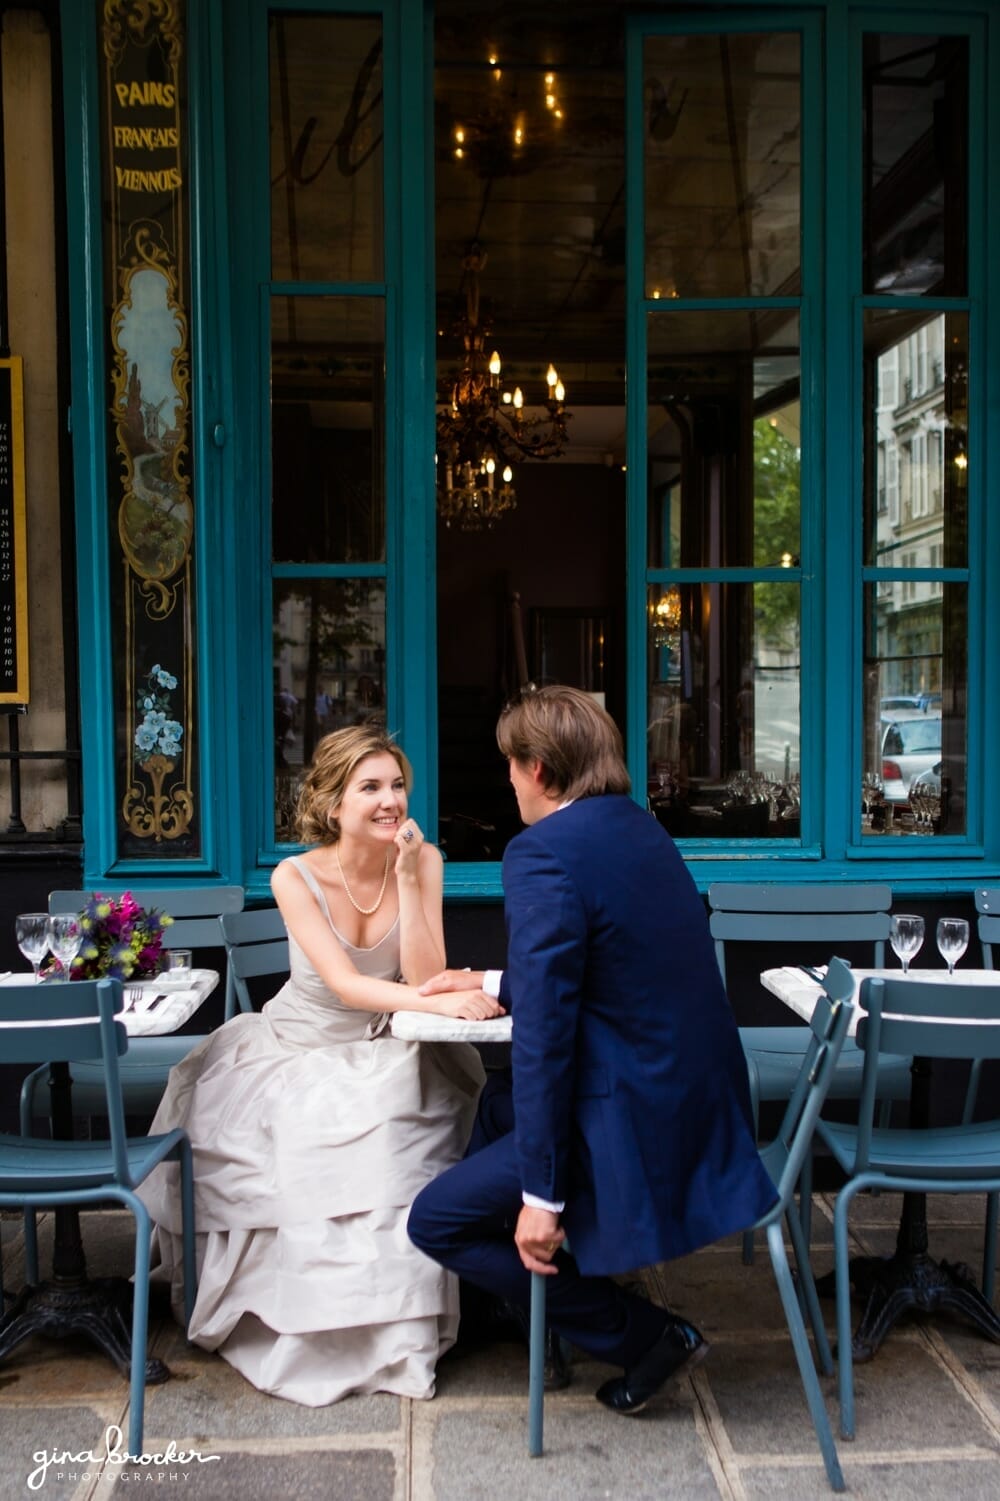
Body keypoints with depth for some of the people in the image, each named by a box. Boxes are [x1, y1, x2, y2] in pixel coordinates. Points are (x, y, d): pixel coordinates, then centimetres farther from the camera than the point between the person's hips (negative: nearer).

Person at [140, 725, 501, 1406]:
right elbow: (344, 984, -26)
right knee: (300, 1165, -19)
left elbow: (424, 976, -19)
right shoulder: (297, 877, -17)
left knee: (388, 1146, -23)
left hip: (387, 1054, 1)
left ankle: (392, 1331, -6)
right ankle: (294, 1325, 9)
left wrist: (407, 876, -27)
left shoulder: (424, 861, -11)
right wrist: (439, 1002, -39)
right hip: (300, 1050, -1)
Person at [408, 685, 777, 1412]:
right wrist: (490, 983, 28)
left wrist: (540, 1194, -17)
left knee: (436, 1221, 4)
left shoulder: (542, 854, -18)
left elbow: (543, 1029, -22)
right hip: (699, 1100, 10)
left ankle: (644, 1334, 9)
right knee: (492, 1112, 27)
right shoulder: (640, 828, 9)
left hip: (634, 1121, -10)